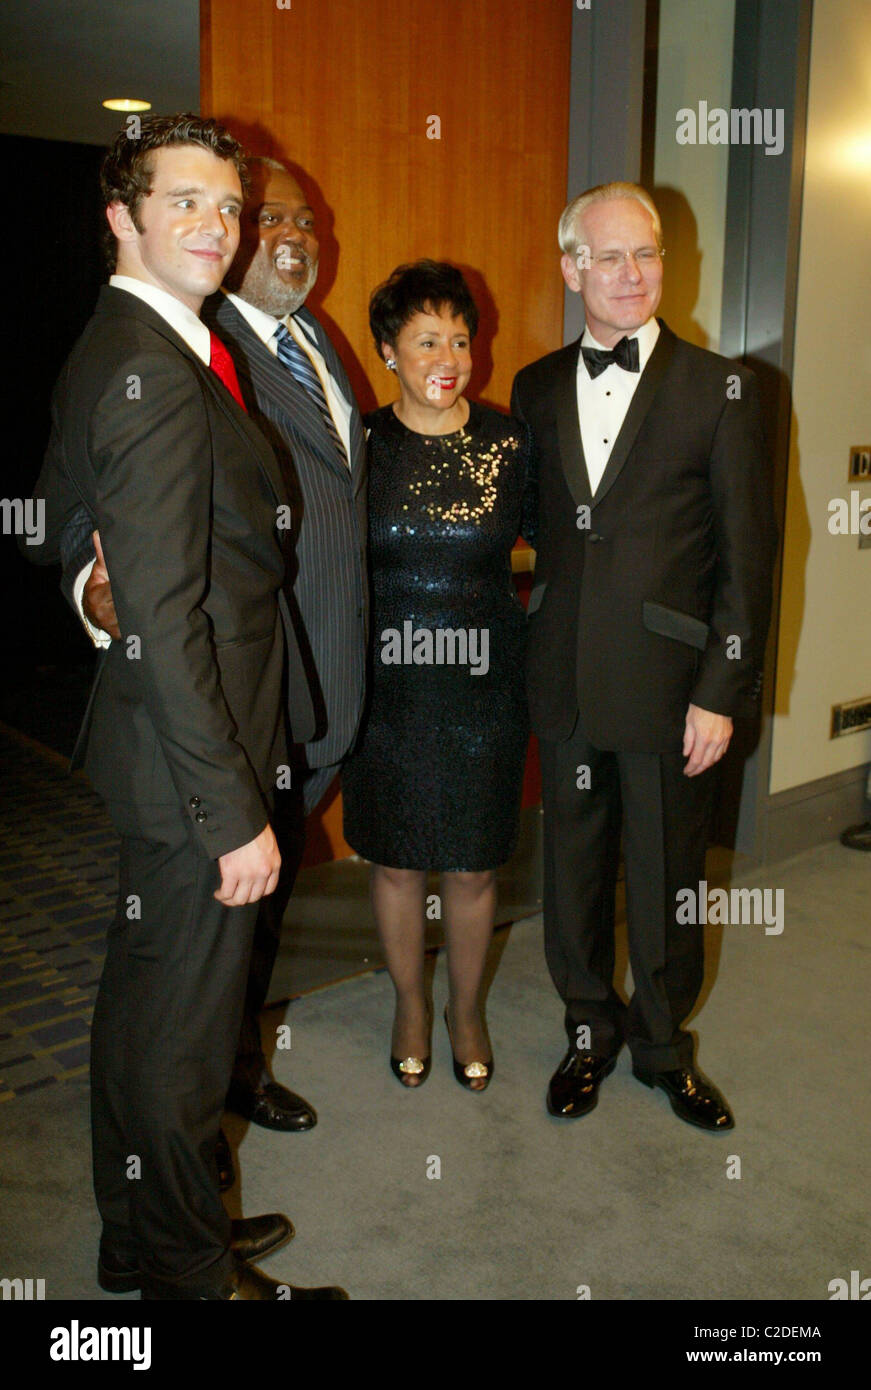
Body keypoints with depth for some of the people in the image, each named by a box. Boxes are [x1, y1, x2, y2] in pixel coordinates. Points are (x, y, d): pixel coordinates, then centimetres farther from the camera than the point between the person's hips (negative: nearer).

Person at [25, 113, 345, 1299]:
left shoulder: (113, 348, 12)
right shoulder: (154, 370, -21)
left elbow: (52, 527, 20)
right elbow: (165, 618, -26)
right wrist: (234, 813, -23)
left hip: (155, 742, 11)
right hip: (191, 759, -11)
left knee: (144, 998, 23)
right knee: (183, 1030, 8)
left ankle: (140, 1234, 45)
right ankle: (189, 1268, 31)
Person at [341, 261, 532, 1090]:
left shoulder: (509, 444, -2)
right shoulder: (360, 444, -2)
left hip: (482, 687, 0)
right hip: (387, 686, 0)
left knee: (473, 866, 10)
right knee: (395, 860, 12)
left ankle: (467, 1008, 34)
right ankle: (410, 1003, 36)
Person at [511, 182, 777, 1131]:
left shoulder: (719, 388, -3)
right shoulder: (536, 389, 8)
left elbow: (748, 553, -5)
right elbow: (535, 527, 12)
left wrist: (723, 692, -10)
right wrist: (537, 645, 4)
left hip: (667, 686, -3)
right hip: (565, 686, 3)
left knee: (666, 882, 11)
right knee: (572, 872, 15)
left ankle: (663, 1044, 35)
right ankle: (591, 1029, 37)